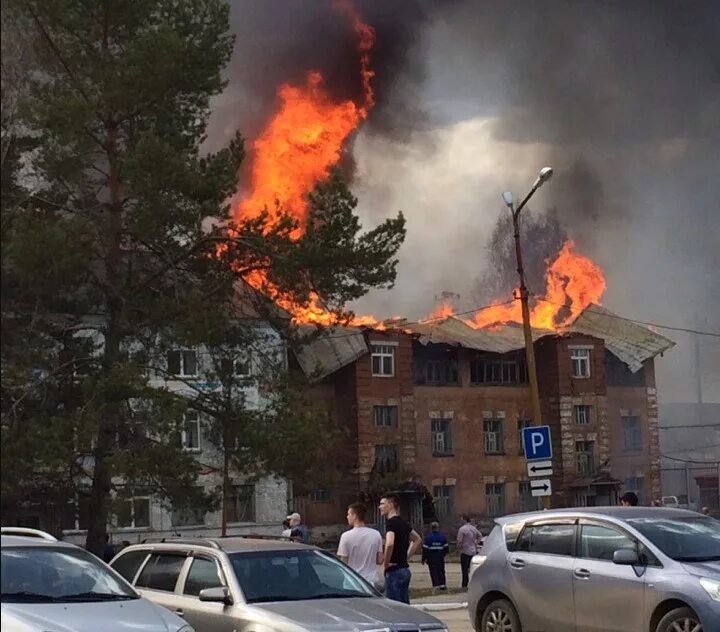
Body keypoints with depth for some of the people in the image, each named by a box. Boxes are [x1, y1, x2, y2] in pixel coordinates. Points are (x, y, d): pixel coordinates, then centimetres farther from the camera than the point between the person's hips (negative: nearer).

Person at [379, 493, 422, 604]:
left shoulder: (391, 522, -14)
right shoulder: (403, 522, 13)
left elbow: (389, 544, -31)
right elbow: (418, 540, 26)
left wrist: (386, 562, -17)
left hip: (394, 571, -9)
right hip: (405, 569, 9)